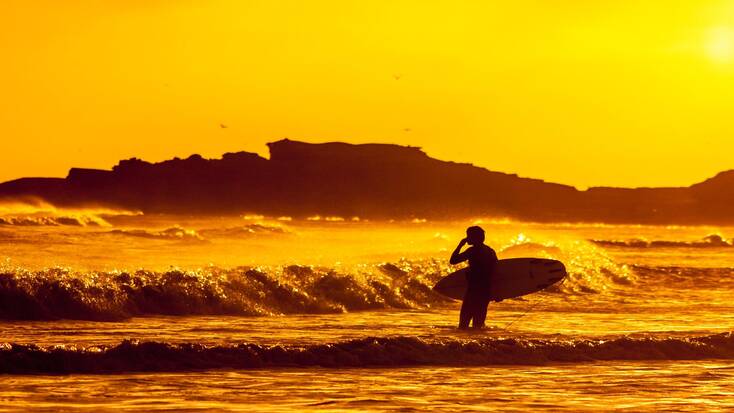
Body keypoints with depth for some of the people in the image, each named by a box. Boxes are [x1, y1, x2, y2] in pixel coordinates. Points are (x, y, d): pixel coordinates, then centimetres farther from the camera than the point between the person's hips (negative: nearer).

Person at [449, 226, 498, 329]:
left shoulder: (473, 250, -10)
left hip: (474, 290, -8)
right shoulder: (491, 251, 14)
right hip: (486, 292, 8)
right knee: (478, 321, 11)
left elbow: (453, 260, -11)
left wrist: (460, 245, 0)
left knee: (464, 322, -7)